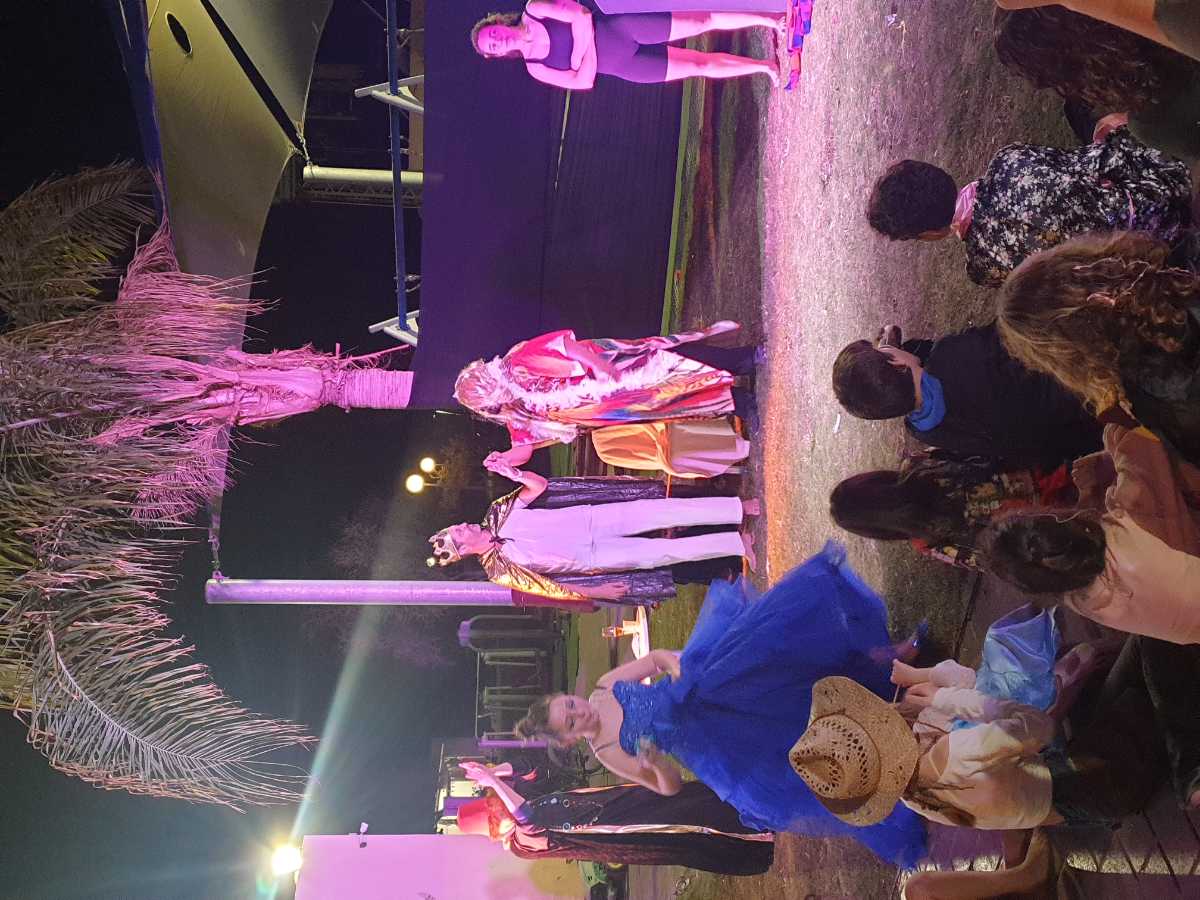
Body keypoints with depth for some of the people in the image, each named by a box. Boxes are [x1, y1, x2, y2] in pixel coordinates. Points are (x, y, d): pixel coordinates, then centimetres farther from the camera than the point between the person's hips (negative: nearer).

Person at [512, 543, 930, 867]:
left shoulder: (605, 687, -3)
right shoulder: (609, 754, -9)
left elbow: (653, 658, 6)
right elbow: (669, 785, -2)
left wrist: (675, 662, -18)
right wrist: (655, 762, -26)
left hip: (702, 683, 3)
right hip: (710, 741, -3)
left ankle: (881, 654, -11)